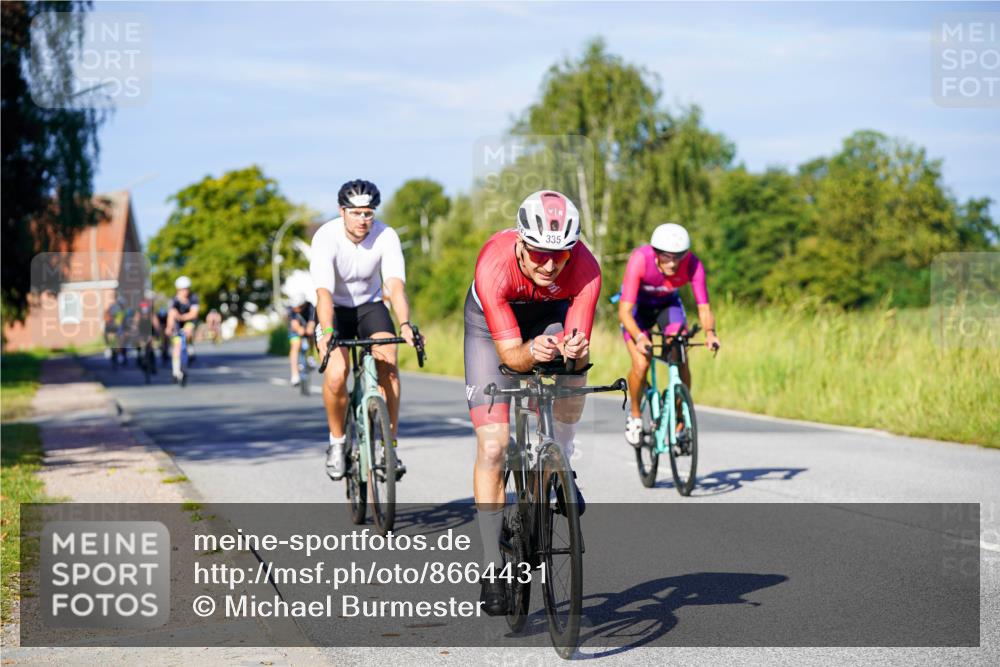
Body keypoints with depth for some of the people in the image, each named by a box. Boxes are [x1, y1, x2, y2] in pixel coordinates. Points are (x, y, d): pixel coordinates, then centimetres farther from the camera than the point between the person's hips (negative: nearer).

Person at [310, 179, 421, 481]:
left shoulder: (386, 236, -21)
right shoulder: (326, 238, -26)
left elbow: (396, 286, -33)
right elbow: (324, 291, -37)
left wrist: (405, 325, -51)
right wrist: (327, 332, -54)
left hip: (370, 306, 2)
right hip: (335, 309, -2)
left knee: (388, 365, -23)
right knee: (336, 376, -23)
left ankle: (389, 445, -11)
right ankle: (337, 441, 2)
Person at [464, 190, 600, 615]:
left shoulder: (585, 269, -35)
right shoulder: (494, 265, -39)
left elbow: (578, 342, -34)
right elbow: (509, 353, -37)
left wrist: (574, 350, -57)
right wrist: (531, 352, -59)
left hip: (551, 314, 3)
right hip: (492, 324, -3)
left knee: (572, 366, -26)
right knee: (492, 448, -10)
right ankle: (492, 568, -2)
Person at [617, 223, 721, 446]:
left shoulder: (692, 264, -31)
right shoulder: (639, 260, -37)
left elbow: (703, 308, -29)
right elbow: (624, 311, -39)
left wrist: (710, 332, -50)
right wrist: (639, 338, -56)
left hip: (669, 303, 2)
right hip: (638, 305, -2)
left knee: (681, 362, -18)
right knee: (641, 365, -19)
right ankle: (635, 415, 9)